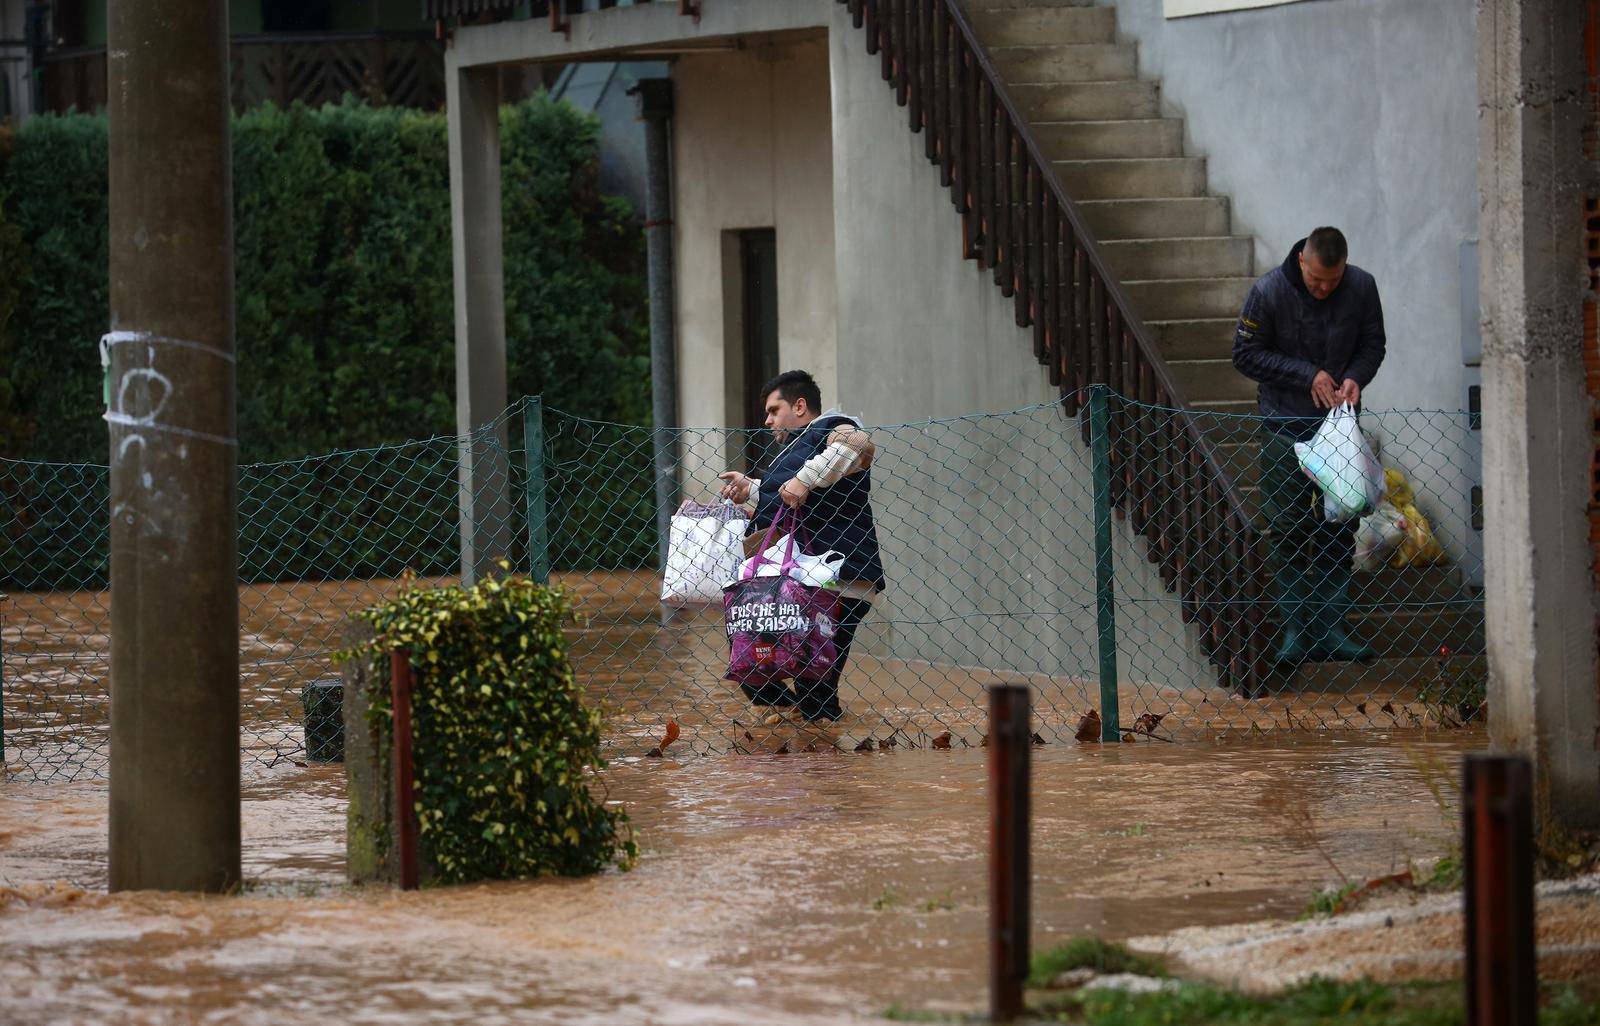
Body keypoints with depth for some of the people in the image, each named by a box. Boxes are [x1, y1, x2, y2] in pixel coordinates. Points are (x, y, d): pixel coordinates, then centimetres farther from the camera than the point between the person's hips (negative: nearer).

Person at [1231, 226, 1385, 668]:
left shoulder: (1362, 287, -7)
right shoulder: (1269, 292, -15)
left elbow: (1372, 345, 6)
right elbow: (1246, 354, -8)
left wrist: (1355, 377, -15)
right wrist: (1308, 375, -16)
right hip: (1285, 427, -3)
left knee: (1339, 530, 3)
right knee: (1288, 532, -1)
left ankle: (1330, 629, 9)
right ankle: (1293, 632, 4)